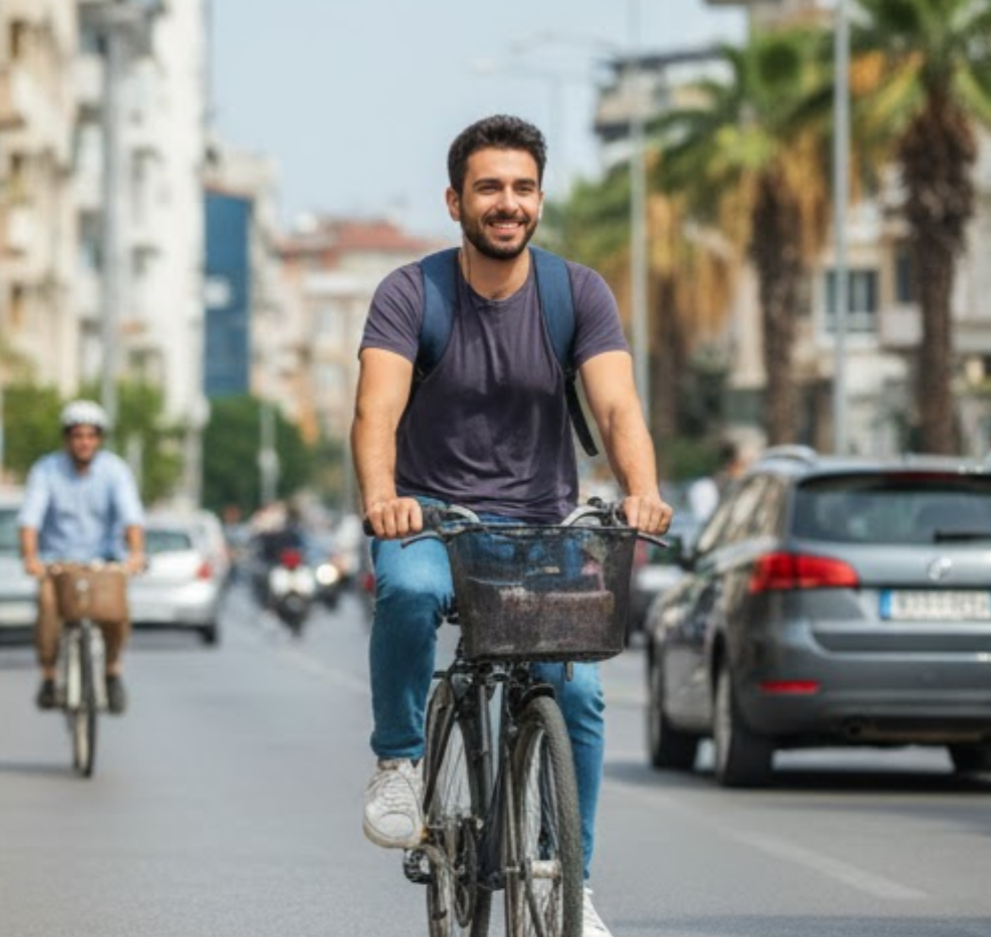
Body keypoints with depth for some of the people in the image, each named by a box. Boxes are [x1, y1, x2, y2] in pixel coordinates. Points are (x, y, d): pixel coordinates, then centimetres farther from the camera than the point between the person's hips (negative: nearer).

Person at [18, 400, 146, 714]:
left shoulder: (115, 469, -5)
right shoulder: (46, 470, -6)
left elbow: (131, 514, -18)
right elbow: (30, 516, -18)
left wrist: (135, 552, -37)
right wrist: (30, 556, -36)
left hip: (103, 558, 0)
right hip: (57, 558, 0)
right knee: (48, 598, -31)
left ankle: (113, 669, -3)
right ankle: (48, 676, -15)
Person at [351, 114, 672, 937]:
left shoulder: (579, 295, -4)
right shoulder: (409, 296, -9)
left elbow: (617, 407, -17)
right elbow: (378, 411, -22)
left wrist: (642, 492, -38)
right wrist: (380, 496, -44)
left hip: (539, 527, 2)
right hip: (430, 516, -2)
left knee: (578, 689, -15)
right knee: (409, 588, -37)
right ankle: (399, 761, -13)